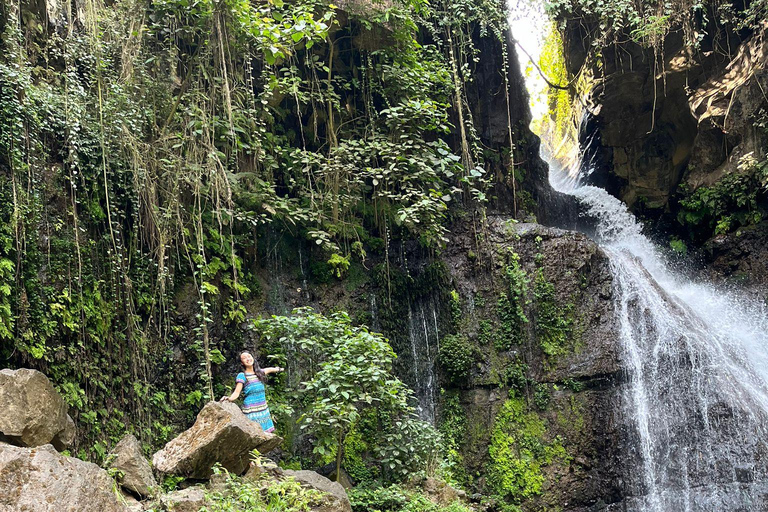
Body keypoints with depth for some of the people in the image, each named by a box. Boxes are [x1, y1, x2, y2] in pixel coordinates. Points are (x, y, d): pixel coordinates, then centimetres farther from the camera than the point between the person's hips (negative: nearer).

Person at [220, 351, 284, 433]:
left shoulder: (260, 372, 11)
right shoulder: (242, 376, -5)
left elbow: (269, 370, 32)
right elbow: (236, 392, -11)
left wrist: (279, 369, 53)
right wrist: (228, 399, -33)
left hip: (264, 410, 6)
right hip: (251, 413, -5)